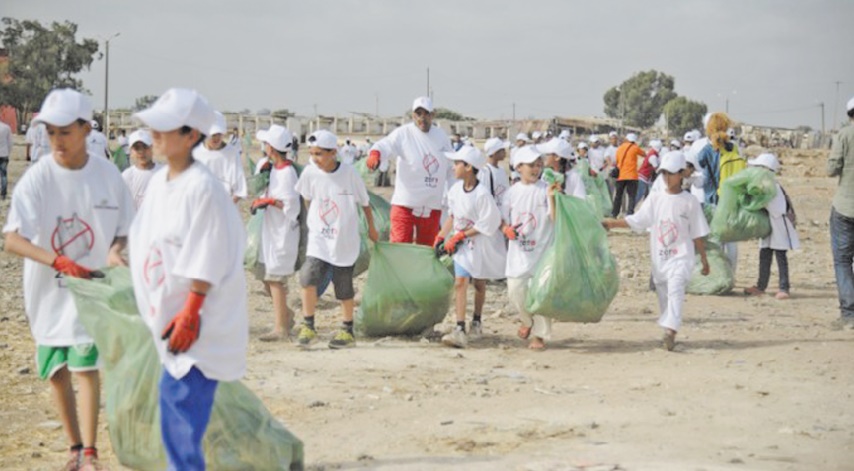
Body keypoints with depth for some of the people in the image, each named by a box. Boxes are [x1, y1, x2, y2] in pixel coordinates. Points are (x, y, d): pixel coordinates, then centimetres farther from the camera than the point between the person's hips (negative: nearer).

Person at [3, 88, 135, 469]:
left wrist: (115, 250, -19)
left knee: (85, 366, -10)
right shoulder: (37, 178, -12)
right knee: (56, 373, 10)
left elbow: (124, 229, 4)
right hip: (48, 292, 1)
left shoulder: (108, 174, -7)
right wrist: (59, 261, -36)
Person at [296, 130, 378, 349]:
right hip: (319, 239, 2)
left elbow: (364, 202, 2)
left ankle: (348, 331, 23)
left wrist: (371, 229, 12)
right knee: (308, 278, -17)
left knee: (344, 289, 7)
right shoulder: (310, 172, -6)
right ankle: (308, 327, -5)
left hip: (345, 241, -1)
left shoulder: (349, 173, -12)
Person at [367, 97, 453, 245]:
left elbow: (450, 169, 17)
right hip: (405, 204, -4)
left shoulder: (441, 136, 8)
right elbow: (385, 145, -26)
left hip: (432, 206, 4)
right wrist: (375, 154, -49)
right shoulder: (403, 133, -7)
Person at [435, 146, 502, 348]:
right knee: (460, 282, -9)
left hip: (480, 243, -4)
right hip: (462, 245, 4)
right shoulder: (456, 190, -1)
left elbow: (485, 225, -18)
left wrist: (460, 236, -19)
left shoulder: (482, 194, -20)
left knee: (479, 284, 12)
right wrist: (441, 236, 5)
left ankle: (477, 321, 32)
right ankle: (459, 330, -13)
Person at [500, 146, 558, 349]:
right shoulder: (512, 192, 7)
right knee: (515, 291, 1)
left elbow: (554, 218, -9)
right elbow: (503, 219, 11)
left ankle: (539, 334, 9)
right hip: (518, 251, 3)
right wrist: (506, 229, -11)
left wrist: (552, 198, -22)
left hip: (542, 249, -3)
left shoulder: (545, 190, -2)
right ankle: (529, 321, 29)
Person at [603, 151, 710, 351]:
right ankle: (669, 334, 21)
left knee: (675, 289, -24)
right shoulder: (655, 199, 7)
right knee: (663, 294, 9)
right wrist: (613, 223, -11)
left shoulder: (689, 202, -1)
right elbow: (636, 221, 1)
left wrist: (704, 259, 7)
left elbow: (698, 235, 4)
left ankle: (671, 330, -34)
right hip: (659, 257, 4)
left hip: (681, 256, -4)